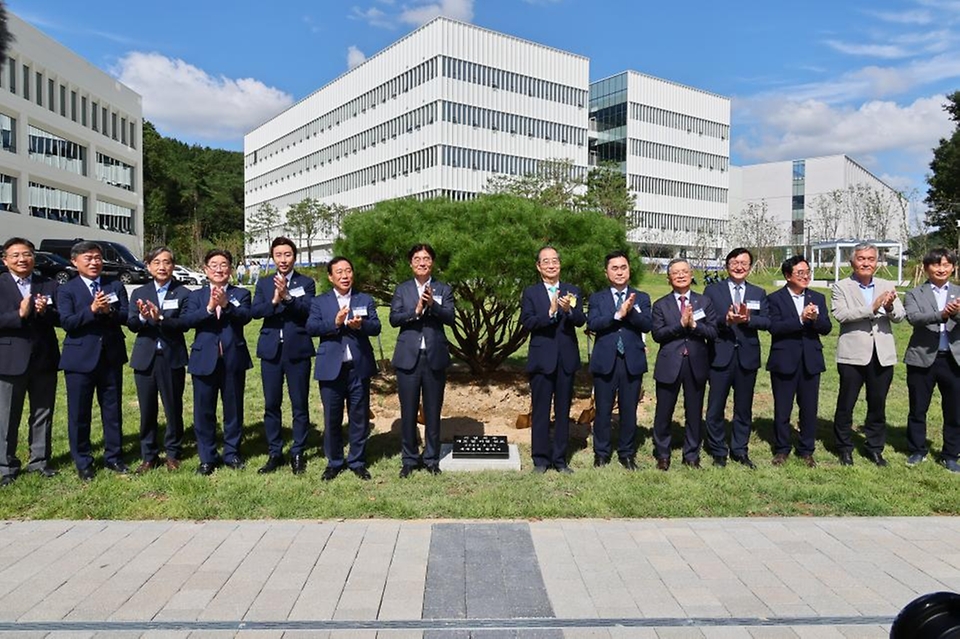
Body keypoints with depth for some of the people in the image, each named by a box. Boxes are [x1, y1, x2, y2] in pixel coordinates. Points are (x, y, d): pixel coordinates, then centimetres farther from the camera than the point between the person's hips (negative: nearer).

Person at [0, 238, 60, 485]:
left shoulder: (49, 285, 5)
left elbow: (60, 318, 0)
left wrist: (45, 312, -18)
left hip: (44, 360, 3)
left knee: (43, 415, 12)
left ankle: (40, 460, 25)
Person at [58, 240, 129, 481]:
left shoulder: (116, 286, 7)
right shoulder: (66, 290, 0)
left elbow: (126, 316, -3)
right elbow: (67, 322, -12)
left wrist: (109, 310, -22)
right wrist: (92, 310, -24)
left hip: (111, 357, 2)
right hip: (80, 358, -2)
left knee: (112, 410, 11)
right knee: (79, 413, 5)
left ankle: (113, 456, 24)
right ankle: (83, 462, 19)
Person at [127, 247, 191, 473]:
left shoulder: (183, 293, 0)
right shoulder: (139, 293, 8)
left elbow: (184, 323, -12)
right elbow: (131, 324, -2)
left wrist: (160, 319, -27)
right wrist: (142, 317, -23)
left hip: (172, 358, -2)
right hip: (145, 358, 2)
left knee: (173, 408, 7)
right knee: (147, 410, 9)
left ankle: (173, 454, 21)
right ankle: (149, 456, 21)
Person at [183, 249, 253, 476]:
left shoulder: (241, 294, 7)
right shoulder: (196, 296, 9)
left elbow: (245, 316, -13)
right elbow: (187, 319, -9)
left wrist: (226, 304, -29)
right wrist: (209, 308, -24)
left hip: (234, 359, 0)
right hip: (204, 359, 1)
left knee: (233, 408, 9)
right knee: (204, 410, 6)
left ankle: (232, 453, 23)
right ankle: (207, 457, 19)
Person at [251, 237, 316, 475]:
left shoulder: (306, 283, 3)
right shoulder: (264, 284, 11)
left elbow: (308, 310, -13)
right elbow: (255, 311, -3)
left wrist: (287, 296, -26)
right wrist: (274, 301, -21)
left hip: (297, 350, -3)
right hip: (271, 350, 3)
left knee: (300, 405, 3)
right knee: (271, 404, 7)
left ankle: (298, 454, 15)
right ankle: (274, 453, 19)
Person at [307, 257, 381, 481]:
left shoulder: (366, 300, 9)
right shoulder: (320, 301, 8)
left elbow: (376, 327, -2)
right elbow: (311, 327, -6)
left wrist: (361, 325, -22)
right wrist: (335, 323, -20)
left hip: (359, 367, 1)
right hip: (331, 368, 0)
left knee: (359, 417, 7)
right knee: (332, 418, 7)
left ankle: (357, 461, 21)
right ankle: (334, 462, 22)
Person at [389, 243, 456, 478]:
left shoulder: (443, 289, 6)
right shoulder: (402, 290, 8)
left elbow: (450, 318, -8)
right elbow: (393, 318, -4)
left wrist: (432, 304, -24)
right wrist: (415, 310, -19)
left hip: (435, 358, 0)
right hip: (408, 358, 0)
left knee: (433, 412, 8)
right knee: (408, 412, 5)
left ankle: (431, 459, 22)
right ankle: (409, 459, 19)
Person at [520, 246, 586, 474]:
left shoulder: (572, 291, 7)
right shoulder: (530, 293, 2)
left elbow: (581, 320, -7)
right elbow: (526, 322, -12)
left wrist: (569, 310, -27)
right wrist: (550, 312, -25)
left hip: (567, 359, 2)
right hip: (542, 359, -2)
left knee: (563, 412, 10)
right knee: (540, 412, 5)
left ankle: (560, 459, 21)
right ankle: (540, 459, 16)